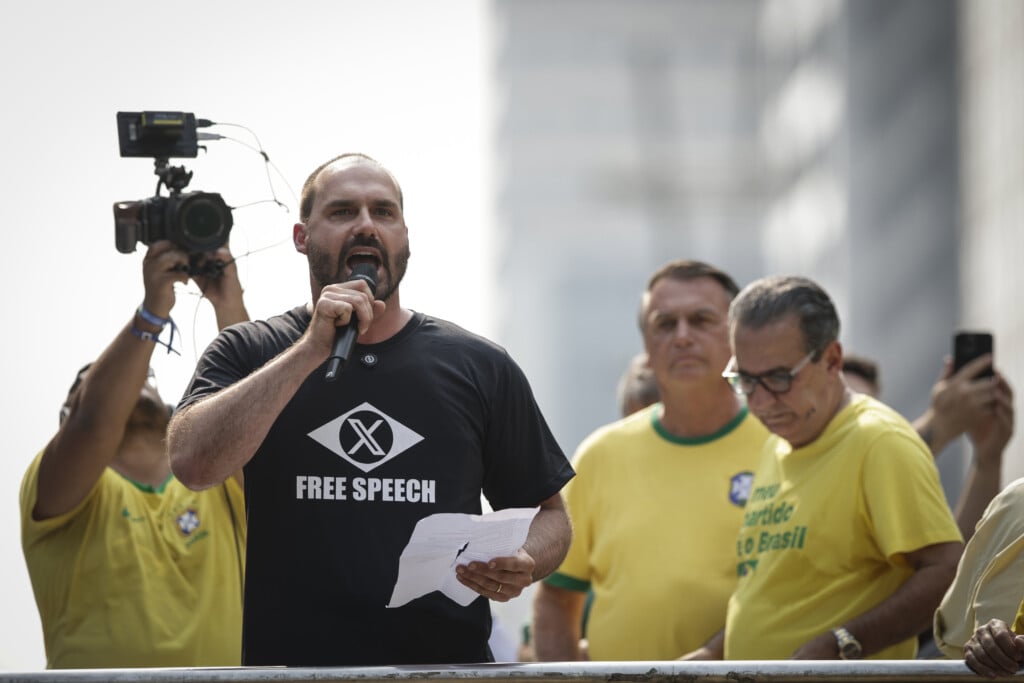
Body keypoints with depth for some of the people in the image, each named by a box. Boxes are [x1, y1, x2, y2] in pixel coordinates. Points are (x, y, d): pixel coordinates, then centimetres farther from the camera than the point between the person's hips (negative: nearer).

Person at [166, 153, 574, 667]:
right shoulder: (247, 354, 11)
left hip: (447, 663, 1)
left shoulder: (480, 368, 13)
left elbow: (548, 514, 19)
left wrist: (522, 565, -4)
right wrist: (313, 349, -8)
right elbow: (192, 463, -7)